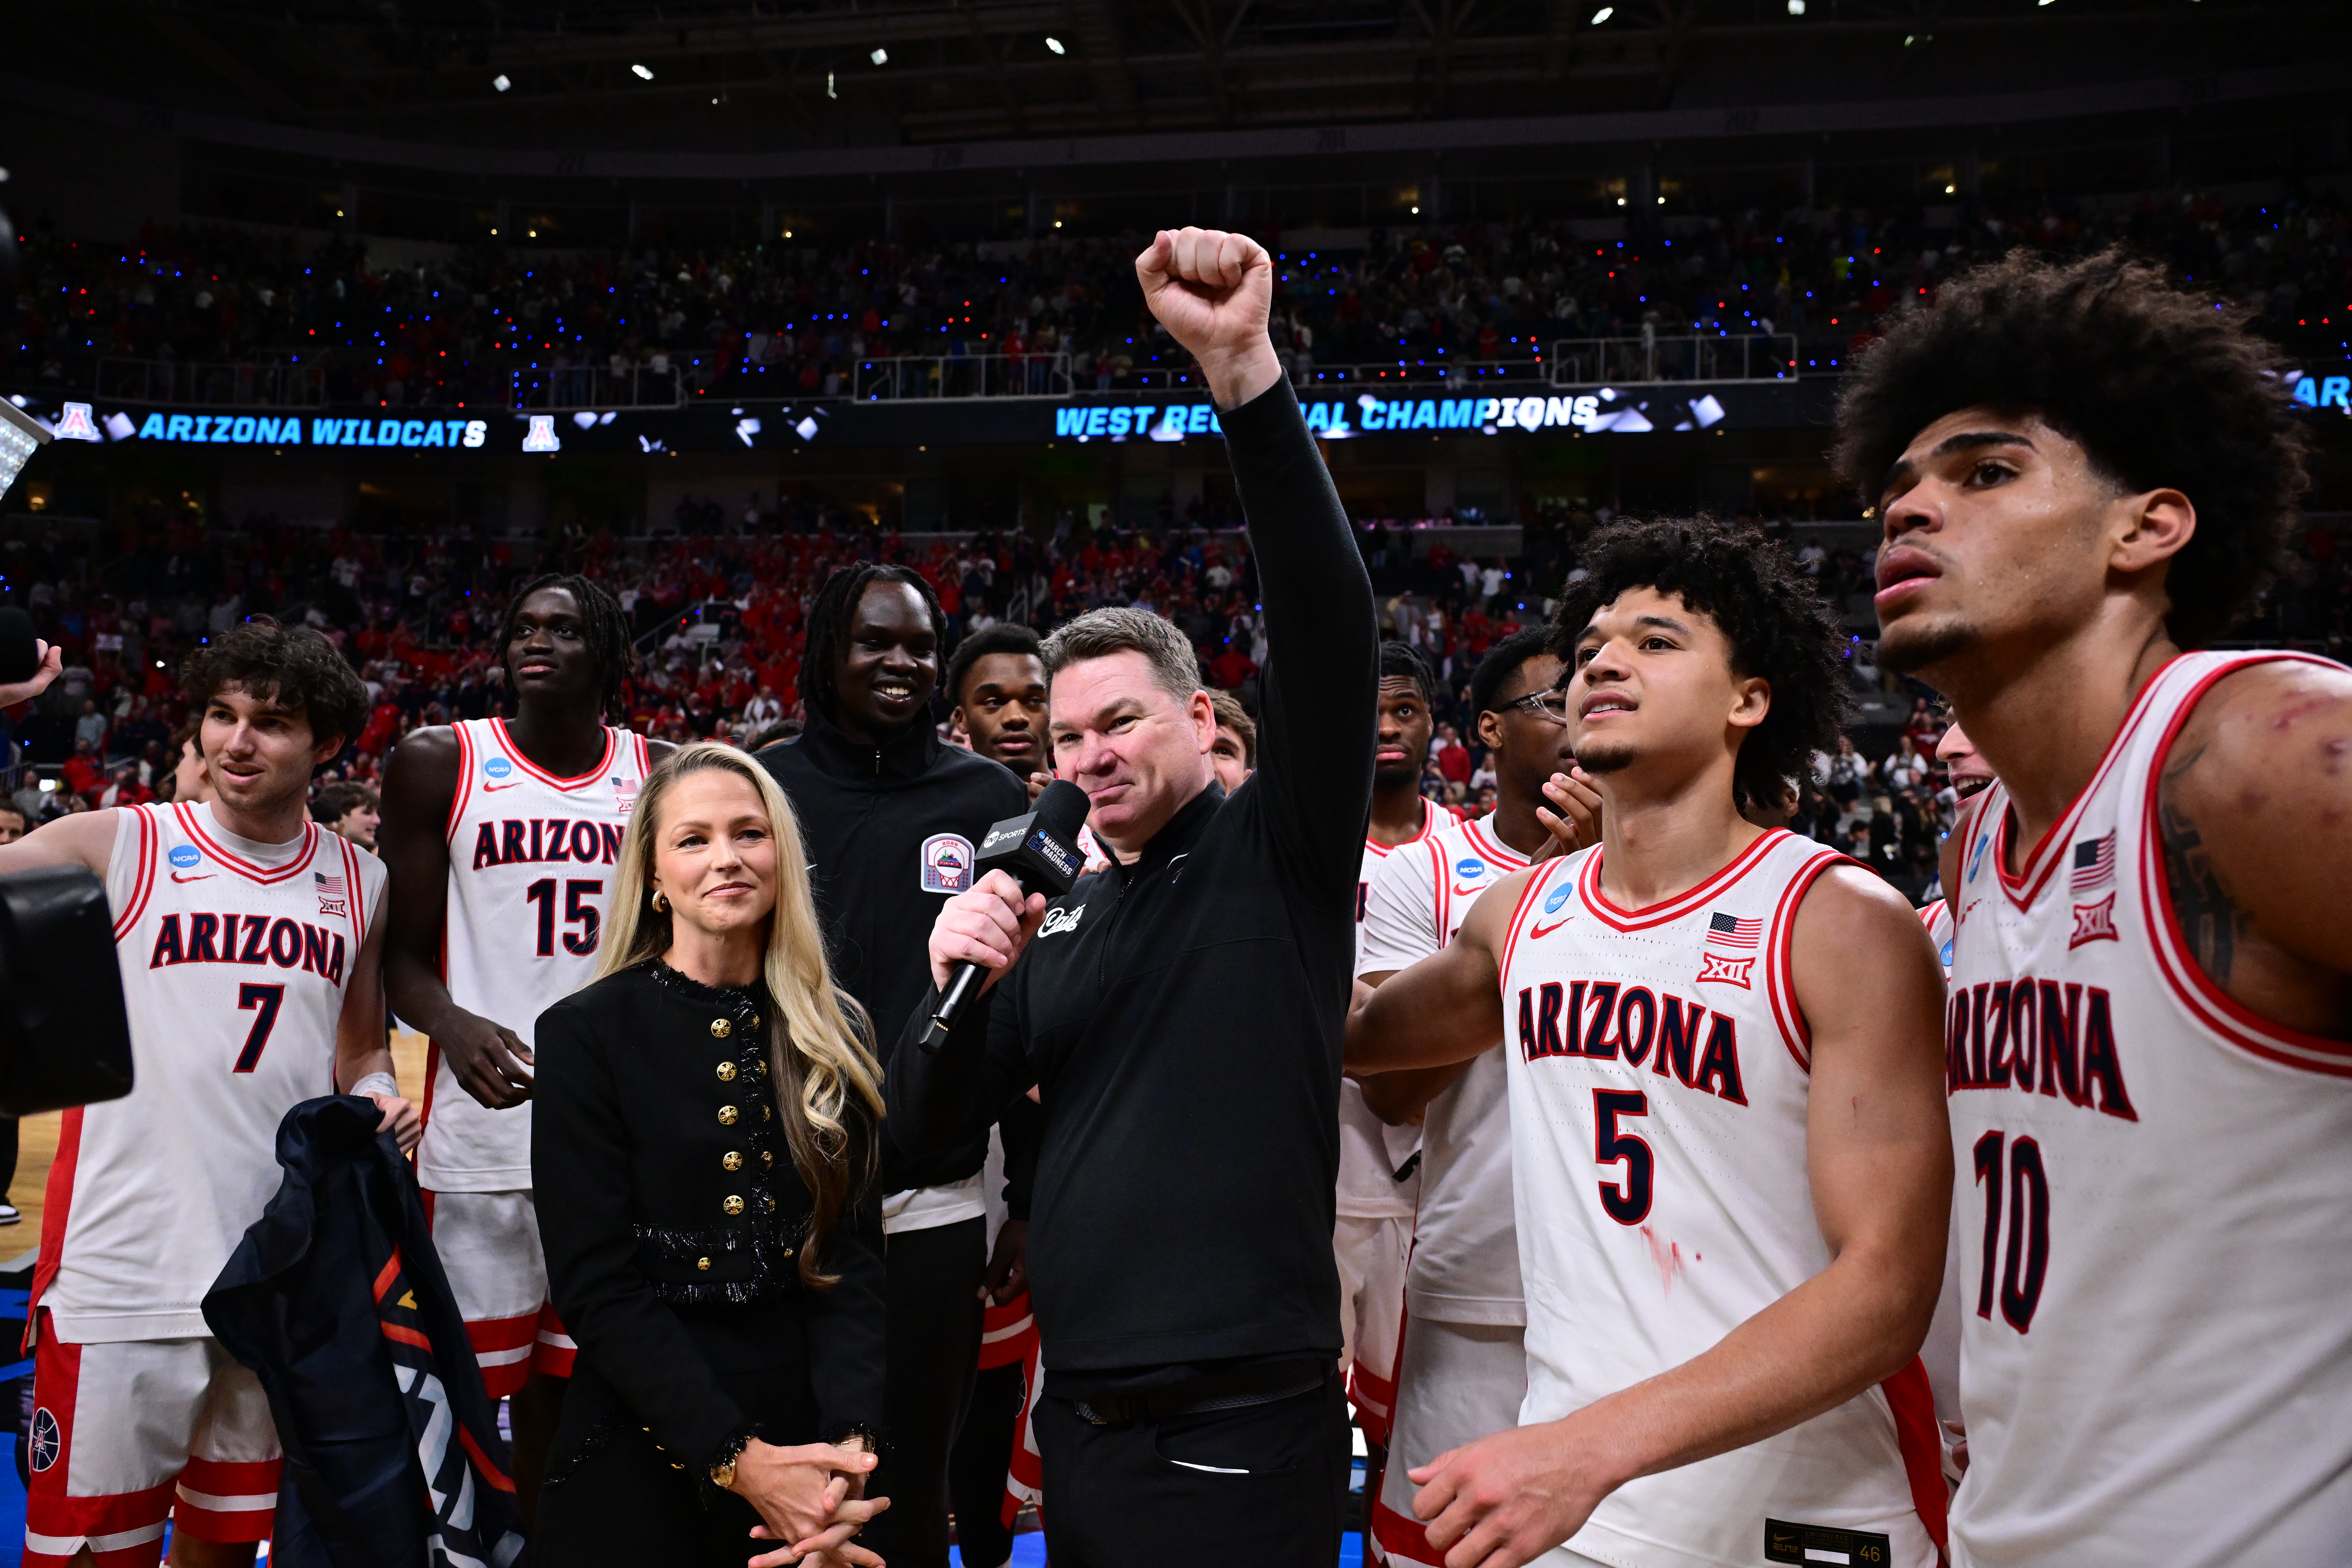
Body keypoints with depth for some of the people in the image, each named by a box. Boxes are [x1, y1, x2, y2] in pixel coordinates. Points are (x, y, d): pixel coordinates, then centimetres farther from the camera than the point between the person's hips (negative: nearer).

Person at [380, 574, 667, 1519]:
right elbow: (405, 951, 0)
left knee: (577, 1398, 11)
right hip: (484, 1127, -2)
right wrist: (453, 1025, -19)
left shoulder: (664, 776, 6)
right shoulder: (439, 765, 0)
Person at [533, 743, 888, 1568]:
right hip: (644, 1459, -2)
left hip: (808, 1441, 3)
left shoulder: (834, 1035, 2)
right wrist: (737, 1459, -20)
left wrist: (851, 1439, -18)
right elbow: (597, 1284, -12)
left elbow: (850, 1258, -2)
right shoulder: (585, 1034, -8)